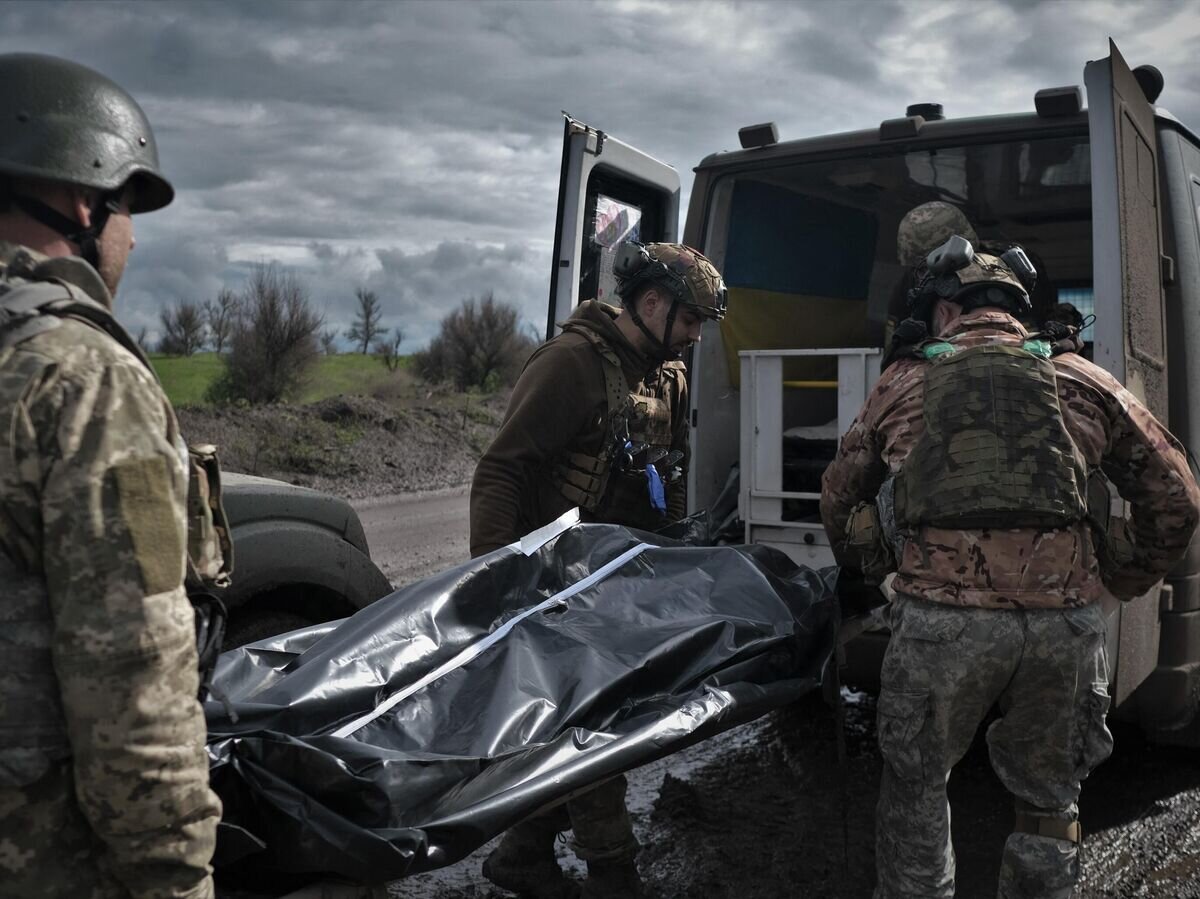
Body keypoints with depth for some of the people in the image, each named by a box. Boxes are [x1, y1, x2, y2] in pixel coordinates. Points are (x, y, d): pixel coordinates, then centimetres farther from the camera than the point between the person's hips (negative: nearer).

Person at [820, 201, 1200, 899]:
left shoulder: (903, 382, 12)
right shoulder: (1084, 381, 13)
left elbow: (841, 496, 20)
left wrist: (864, 573, 37)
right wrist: (1130, 581, 28)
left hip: (942, 618, -1)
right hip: (1066, 621, 2)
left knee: (915, 783, 19)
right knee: (1048, 797, 20)